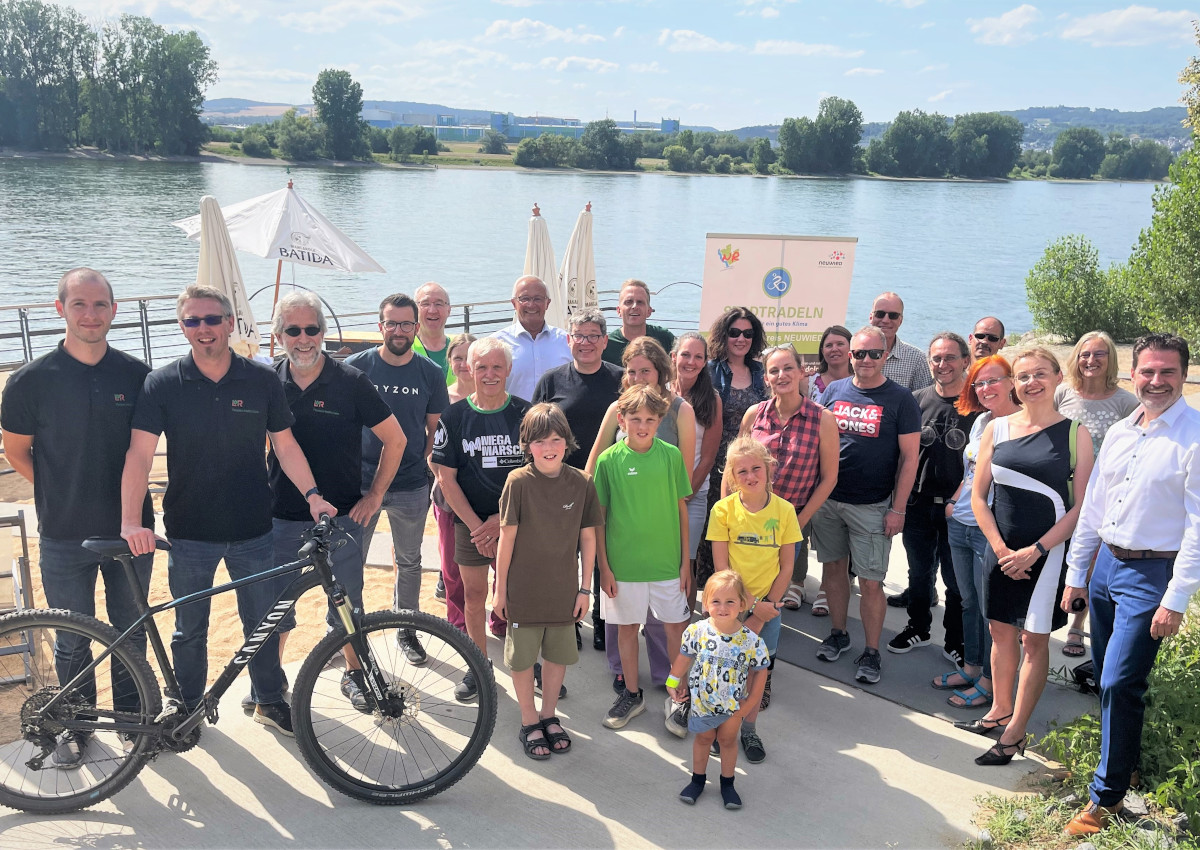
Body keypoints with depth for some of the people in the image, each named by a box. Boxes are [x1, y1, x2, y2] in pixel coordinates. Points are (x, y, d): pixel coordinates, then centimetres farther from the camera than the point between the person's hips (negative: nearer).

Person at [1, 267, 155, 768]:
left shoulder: (137, 375, -3)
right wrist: (61, 492, 0)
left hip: (129, 531, 2)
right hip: (65, 537, -1)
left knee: (131, 631, 15)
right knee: (73, 640, 11)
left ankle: (131, 713, 34)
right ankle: (76, 726, 31)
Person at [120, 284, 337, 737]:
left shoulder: (263, 379, -3)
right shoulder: (162, 383, -7)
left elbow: (284, 444, 3)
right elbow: (140, 452, -14)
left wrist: (312, 493, -9)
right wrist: (131, 521, -25)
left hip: (252, 530, 1)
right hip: (189, 533, -1)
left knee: (263, 622, 13)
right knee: (190, 630, 14)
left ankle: (269, 700, 33)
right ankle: (187, 709, 34)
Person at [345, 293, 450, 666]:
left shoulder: (430, 373, -1)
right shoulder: (355, 366, -4)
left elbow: (435, 429, 8)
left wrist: (424, 465, 0)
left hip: (411, 487, 2)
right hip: (360, 481, -1)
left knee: (409, 562, 15)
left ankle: (406, 630, 31)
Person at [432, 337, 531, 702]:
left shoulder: (526, 414, -2)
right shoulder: (454, 416, -1)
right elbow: (446, 478, -2)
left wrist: (503, 519, -11)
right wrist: (476, 524, -9)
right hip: (470, 524, 1)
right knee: (473, 596, 8)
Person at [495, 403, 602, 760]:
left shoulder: (581, 483, -6)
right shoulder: (519, 482, -12)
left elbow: (588, 537, 1)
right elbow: (507, 537, -7)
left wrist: (585, 588, 3)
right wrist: (500, 588, -3)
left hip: (564, 589, 2)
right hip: (524, 589, -2)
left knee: (558, 655, 15)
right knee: (522, 657, 9)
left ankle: (548, 715, 35)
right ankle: (529, 722, 27)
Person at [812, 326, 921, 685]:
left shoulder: (900, 399, -4)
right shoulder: (834, 391, 5)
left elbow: (909, 457, -4)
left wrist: (897, 509, -9)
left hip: (872, 506, -3)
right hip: (828, 499, 4)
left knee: (871, 582, -1)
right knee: (833, 568, 14)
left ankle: (871, 652, 13)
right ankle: (838, 634, 31)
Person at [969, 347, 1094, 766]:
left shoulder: (1075, 433, -5)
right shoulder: (996, 428, 2)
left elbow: (1081, 506, -8)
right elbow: (979, 496, 4)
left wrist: (1035, 550, -14)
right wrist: (1001, 549, -6)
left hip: (1047, 552, -3)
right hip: (1002, 550, 3)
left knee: (1035, 639, 4)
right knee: (1001, 631, 14)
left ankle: (1014, 733, 13)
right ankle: (1000, 709, 32)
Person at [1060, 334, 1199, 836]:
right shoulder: (1119, 433, 8)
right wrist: (1076, 573, 15)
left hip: (1151, 574, -7)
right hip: (1106, 563, 7)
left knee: (1119, 685, -7)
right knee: (1106, 679, 15)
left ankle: (1106, 796, 7)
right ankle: (1122, 762, 34)